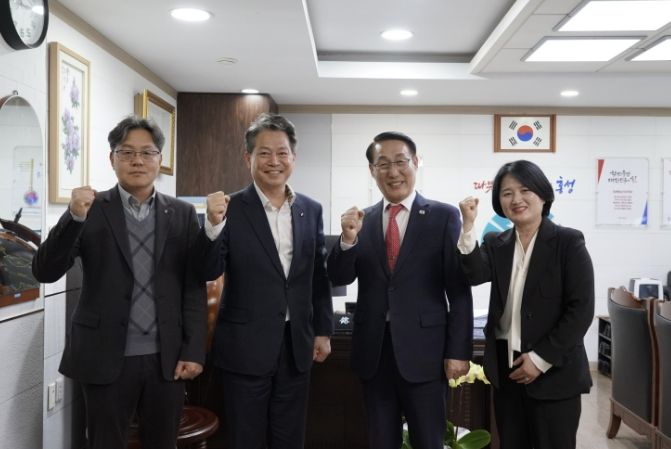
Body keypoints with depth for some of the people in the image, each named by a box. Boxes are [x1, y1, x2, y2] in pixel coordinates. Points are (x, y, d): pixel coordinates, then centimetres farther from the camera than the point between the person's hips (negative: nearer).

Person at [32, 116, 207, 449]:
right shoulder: (91, 209, -1)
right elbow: (45, 272, -8)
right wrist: (74, 217, -23)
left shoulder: (183, 214, 3)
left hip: (166, 358, 1)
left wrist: (194, 351, -4)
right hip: (106, 357, -1)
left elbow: (194, 287, 2)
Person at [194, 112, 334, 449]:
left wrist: (323, 330, 10)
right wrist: (213, 224, -29)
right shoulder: (230, 209, -8)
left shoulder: (311, 210, 4)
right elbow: (209, 272, -13)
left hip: (297, 345, 4)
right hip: (246, 346, -3)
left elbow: (319, 275, 10)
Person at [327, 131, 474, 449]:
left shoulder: (444, 216, -3)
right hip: (373, 350, 3)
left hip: (423, 349, -3)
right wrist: (348, 239, -17)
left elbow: (459, 289, -5)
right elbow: (339, 278, 1)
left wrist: (459, 350, -8)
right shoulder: (362, 220, 6)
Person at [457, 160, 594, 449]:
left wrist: (541, 359, -14)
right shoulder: (495, 243, 6)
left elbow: (581, 309, -11)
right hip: (505, 368, 4)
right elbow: (476, 275, -14)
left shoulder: (568, 242, -6)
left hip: (554, 371, -4)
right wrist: (468, 227, -26)